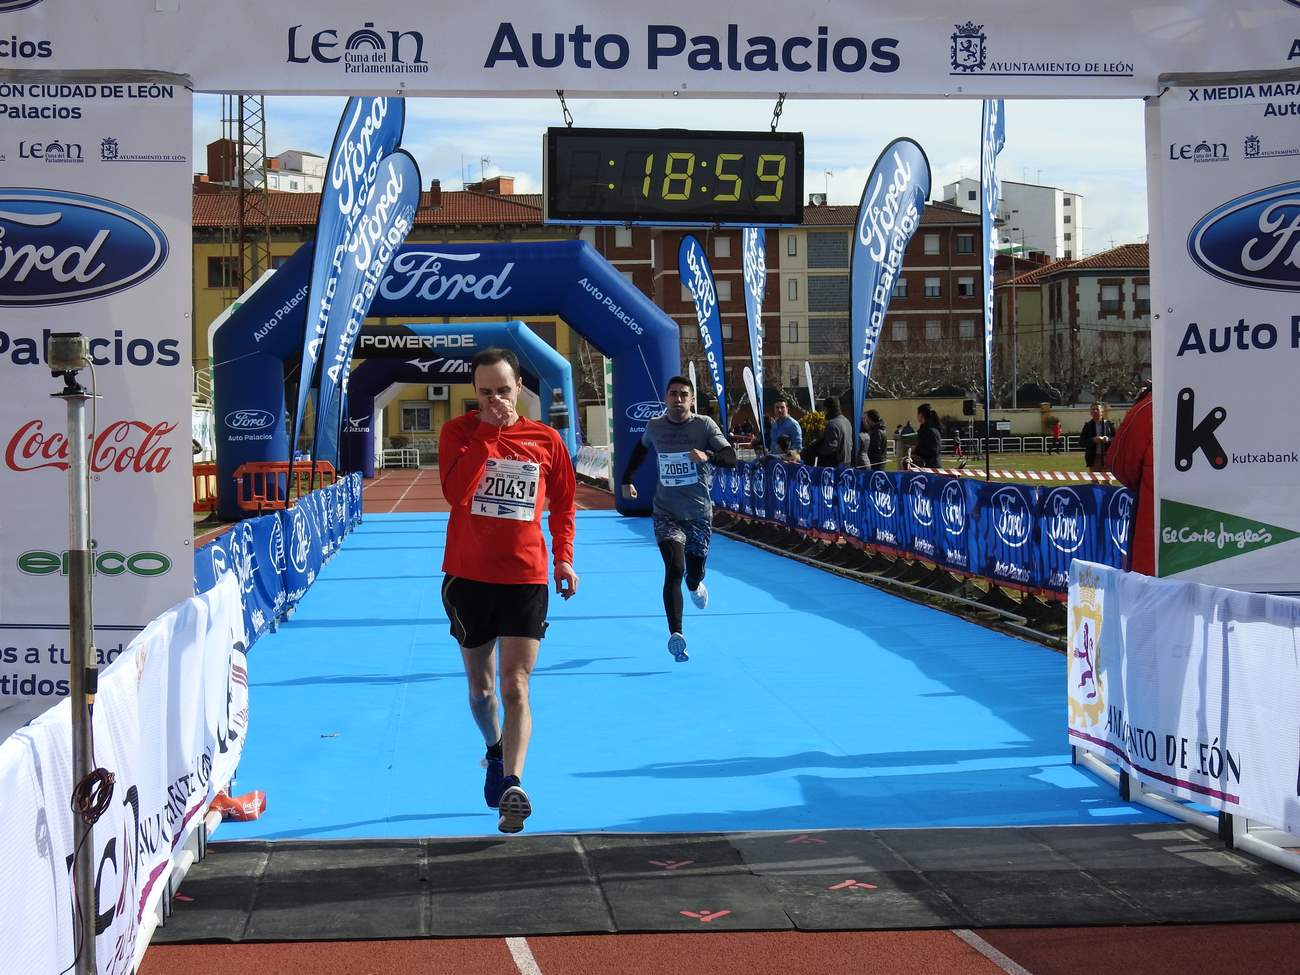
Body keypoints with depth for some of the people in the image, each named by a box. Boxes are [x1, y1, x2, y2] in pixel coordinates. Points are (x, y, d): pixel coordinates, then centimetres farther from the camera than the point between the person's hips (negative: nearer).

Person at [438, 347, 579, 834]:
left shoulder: (546, 440, 1)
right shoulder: (458, 432, -2)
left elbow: (562, 502, 15)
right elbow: (455, 491, -21)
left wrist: (563, 557, 5)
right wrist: (489, 431, -20)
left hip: (526, 579, -1)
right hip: (468, 577, 1)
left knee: (516, 688, -13)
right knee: (480, 686, 16)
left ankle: (511, 785, -20)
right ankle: (495, 752, 43)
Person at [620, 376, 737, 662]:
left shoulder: (705, 425, -8)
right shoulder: (654, 426, 1)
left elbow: (731, 457, -19)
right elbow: (641, 448, 24)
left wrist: (707, 456, -38)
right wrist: (627, 479, 27)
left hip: (699, 513, 0)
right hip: (666, 512, 0)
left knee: (694, 573, 15)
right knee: (675, 568, -21)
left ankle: (695, 585, 56)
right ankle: (676, 635, -27)